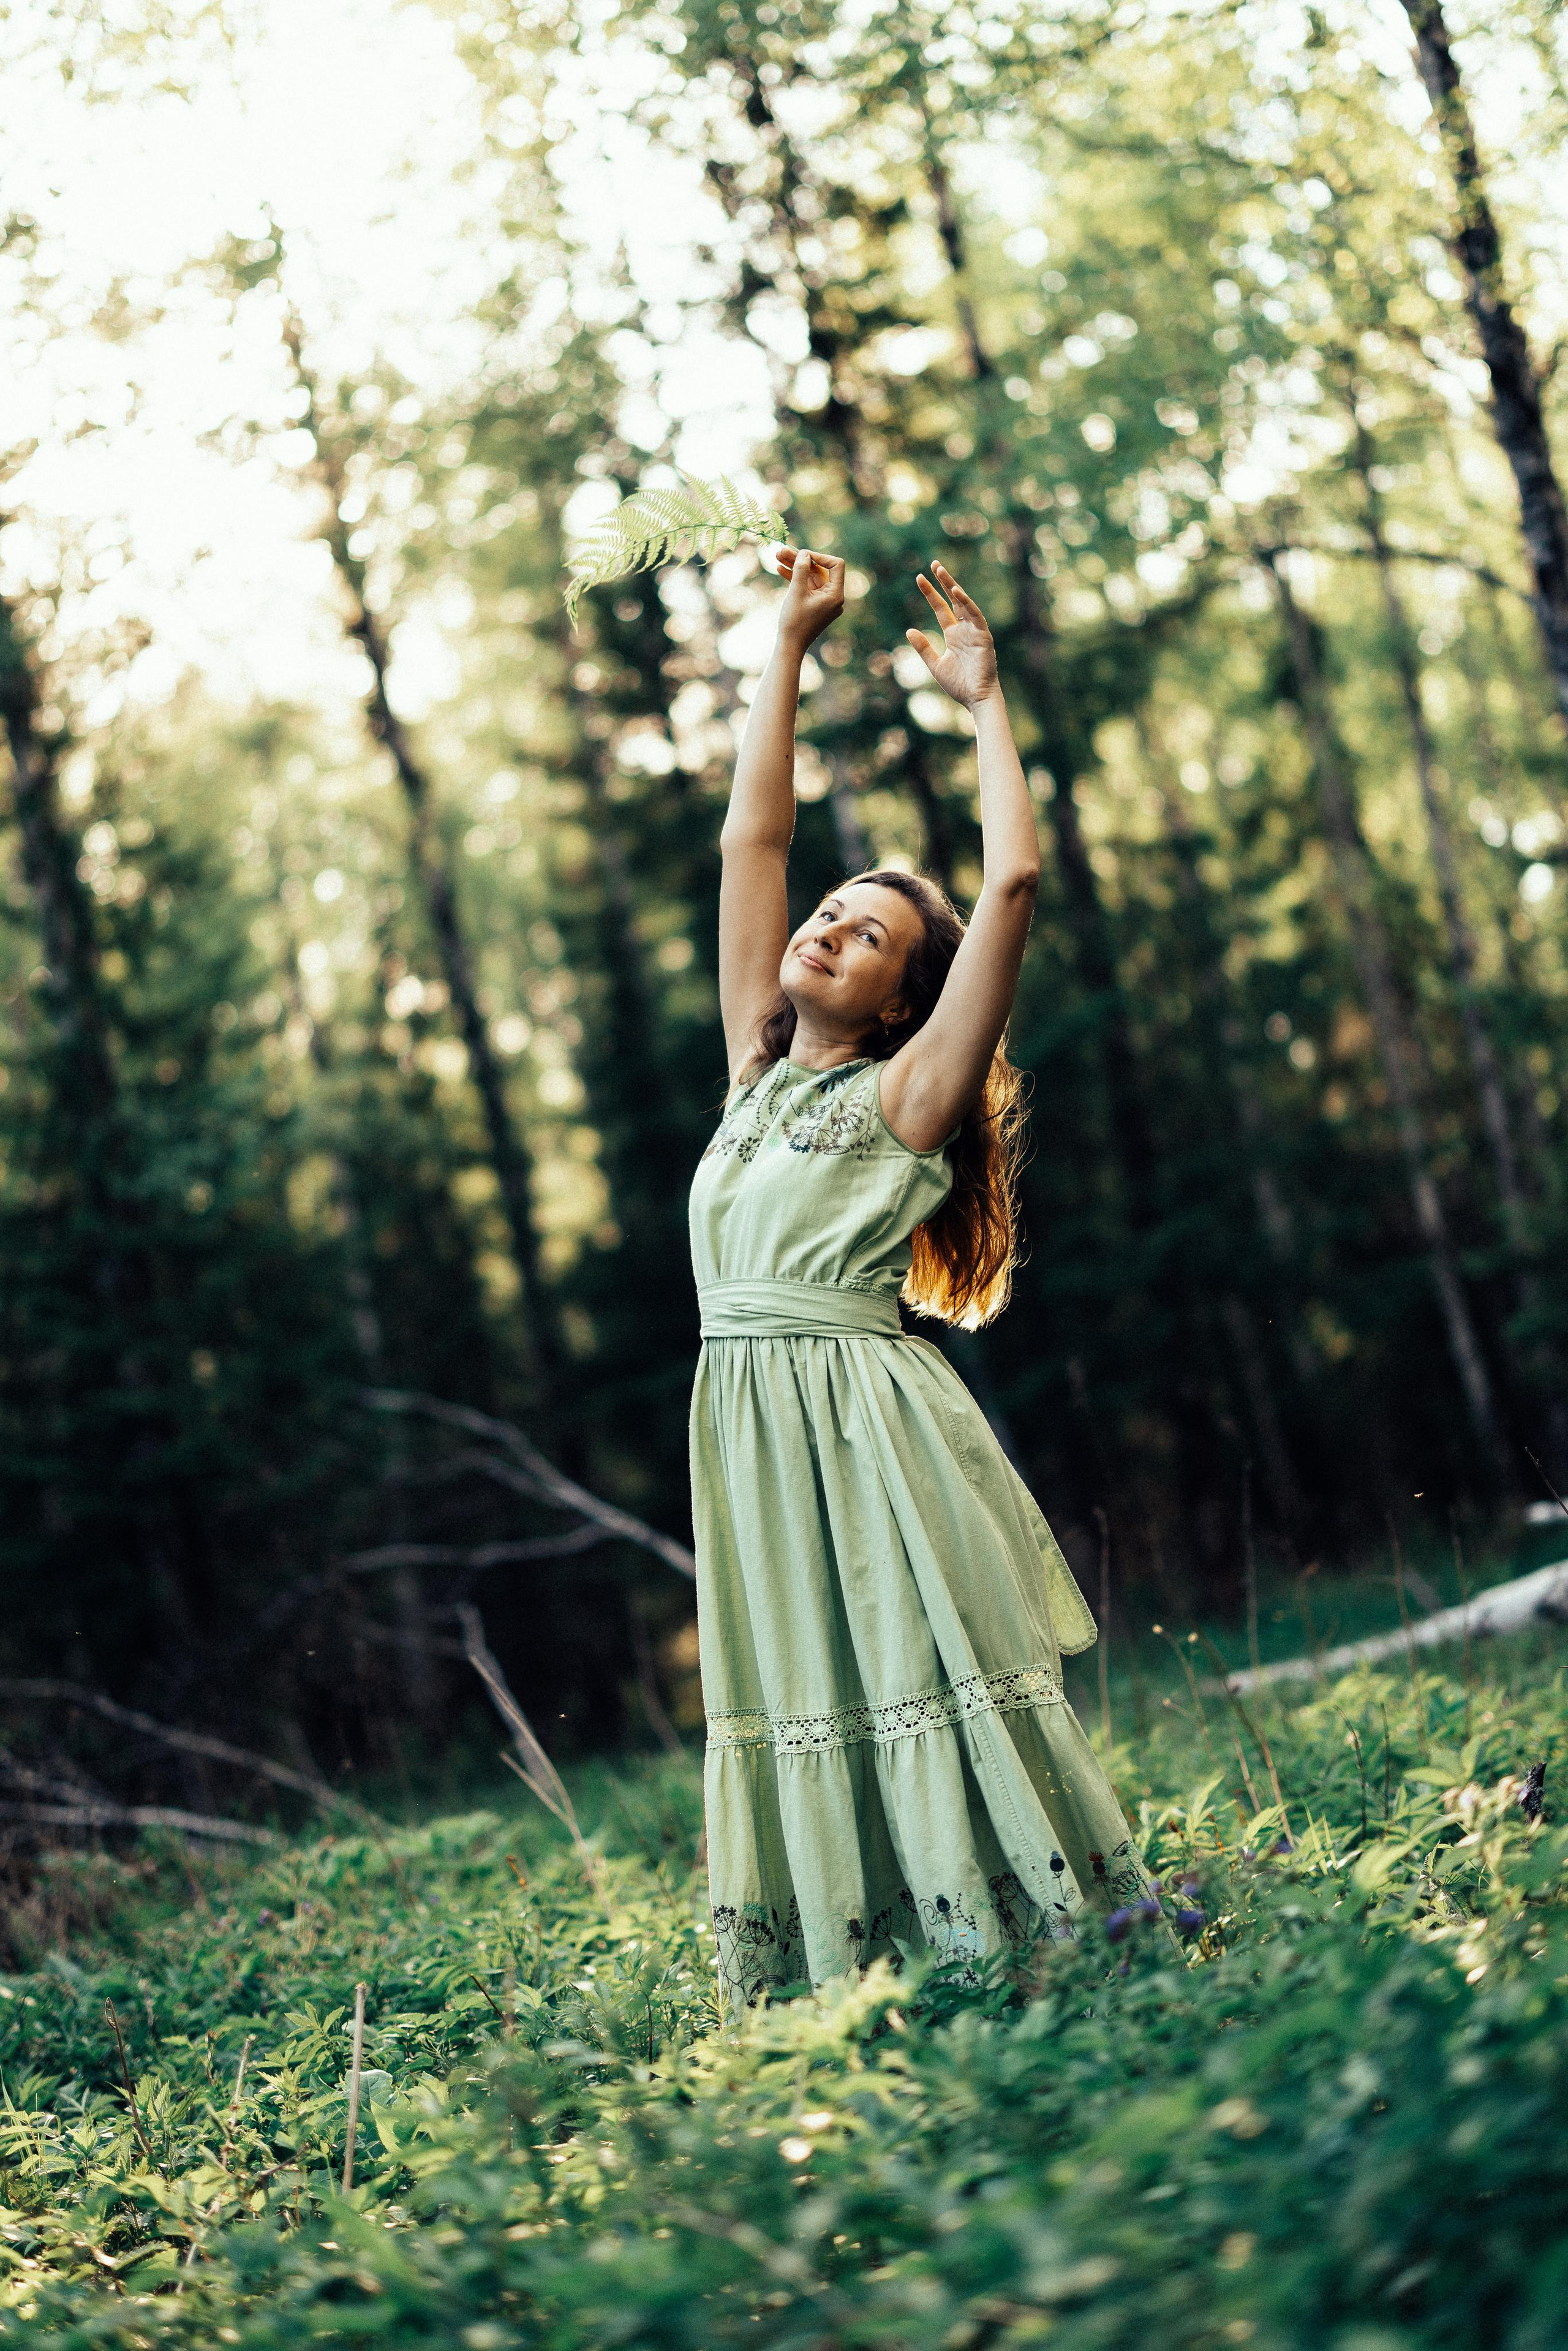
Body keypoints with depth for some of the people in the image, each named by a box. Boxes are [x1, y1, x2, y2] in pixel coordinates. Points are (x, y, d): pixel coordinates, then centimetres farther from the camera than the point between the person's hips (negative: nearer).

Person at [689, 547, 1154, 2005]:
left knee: (926, 1687, -5)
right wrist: (789, 647, 19)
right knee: (804, 1708, 7)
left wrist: (983, 702, 3)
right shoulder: (758, 1071, 16)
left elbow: (1012, 879, -8)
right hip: (751, 1427, 6)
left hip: (867, 1421, -6)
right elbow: (750, 838, 19)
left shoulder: (906, 1095, 1)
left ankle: (1037, 1942, 4)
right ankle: (859, 1983, 13)